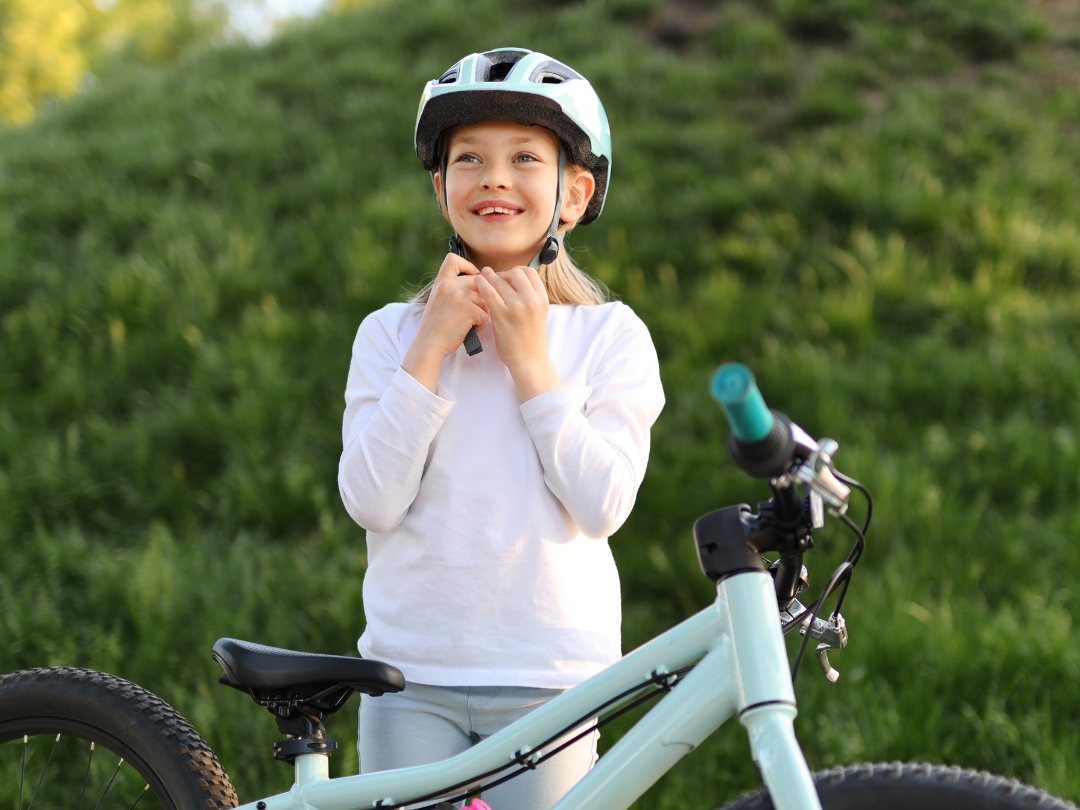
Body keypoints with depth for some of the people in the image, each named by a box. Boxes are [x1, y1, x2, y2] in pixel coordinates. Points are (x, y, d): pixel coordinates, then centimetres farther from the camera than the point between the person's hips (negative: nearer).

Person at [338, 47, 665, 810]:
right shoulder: (391, 333, 4)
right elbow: (372, 501, -8)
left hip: (548, 678, -1)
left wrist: (529, 361, -11)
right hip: (411, 675, 1)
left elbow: (603, 506, -10)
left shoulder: (610, 335, 1)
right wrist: (432, 348, -10)